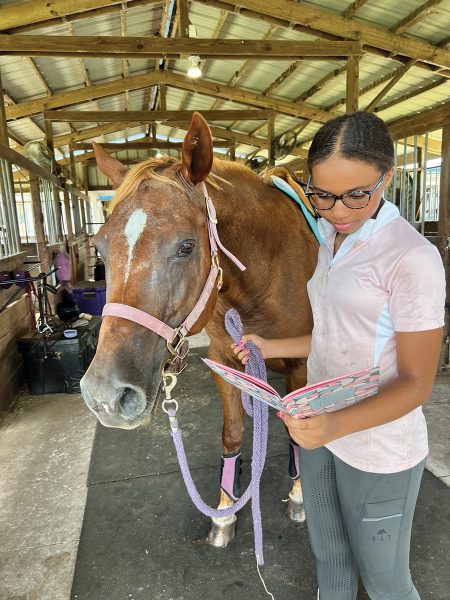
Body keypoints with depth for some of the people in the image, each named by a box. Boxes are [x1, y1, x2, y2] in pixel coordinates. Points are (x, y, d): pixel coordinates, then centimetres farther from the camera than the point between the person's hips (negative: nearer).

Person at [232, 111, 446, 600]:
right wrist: (271, 348, 1)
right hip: (319, 431, 7)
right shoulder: (330, 242, 3)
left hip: (378, 446, -6)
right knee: (328, 555, 26)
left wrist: (337, 425, -31)